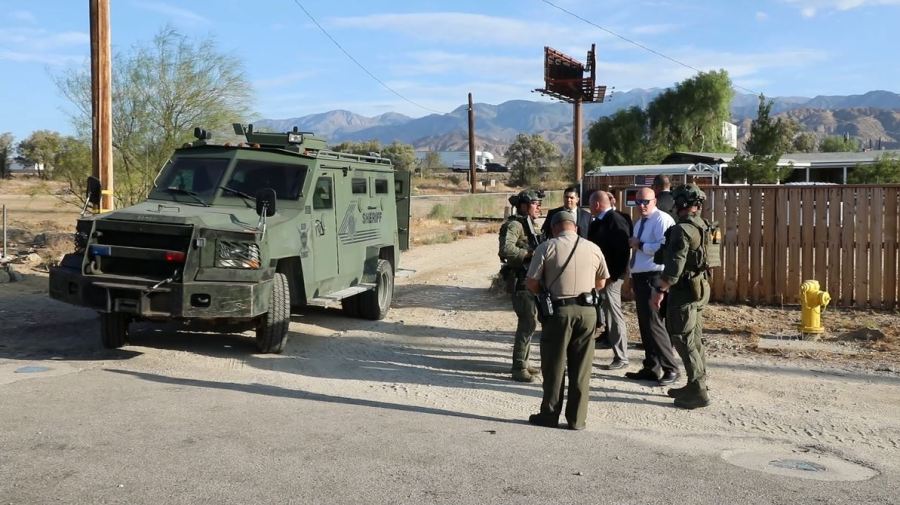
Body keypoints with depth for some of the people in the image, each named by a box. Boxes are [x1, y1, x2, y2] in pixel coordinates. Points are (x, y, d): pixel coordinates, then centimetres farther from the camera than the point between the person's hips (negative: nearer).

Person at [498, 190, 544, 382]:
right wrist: (529, 254, -25)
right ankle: (518, 368, -6)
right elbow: (506, 249, -31)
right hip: (521, 280, -10)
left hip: (531, 279, 10)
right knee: (527, 323, -11)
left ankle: (523, 362, 28)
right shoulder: (514, 225, -15)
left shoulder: (529, 225, 16)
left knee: (529, 321, 17)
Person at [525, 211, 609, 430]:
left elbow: (531, 283, -7)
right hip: (587, 310, 3)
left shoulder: (547, 247, -6)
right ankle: (577, 418, 15)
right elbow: (601, 283, 14)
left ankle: (549, 415, 18)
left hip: (559, 310, -2)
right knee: (581, 368, 10)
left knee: (554, 366, 9)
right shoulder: (593, 248, 3)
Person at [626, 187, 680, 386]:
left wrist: (640, 245, -15)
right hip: (640, 277, 9)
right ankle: (651, 368, 21)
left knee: (654, 324, -10)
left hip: (654, 278, -9)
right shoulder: (639, 223, 18)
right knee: (645, 325, 13)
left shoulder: (662, 220, -11)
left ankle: (670, 369, 1)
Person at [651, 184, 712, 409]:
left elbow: (674, 267, -23)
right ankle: (696, 385, 24)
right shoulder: (702, 226, 10)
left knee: (683, 341, -4)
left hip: (684, 291, -9)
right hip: (699, 289, 10)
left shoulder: (682, 230, -19)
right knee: (694, 340, 15)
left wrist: (659, 290, -14)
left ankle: (698, 392, -1)